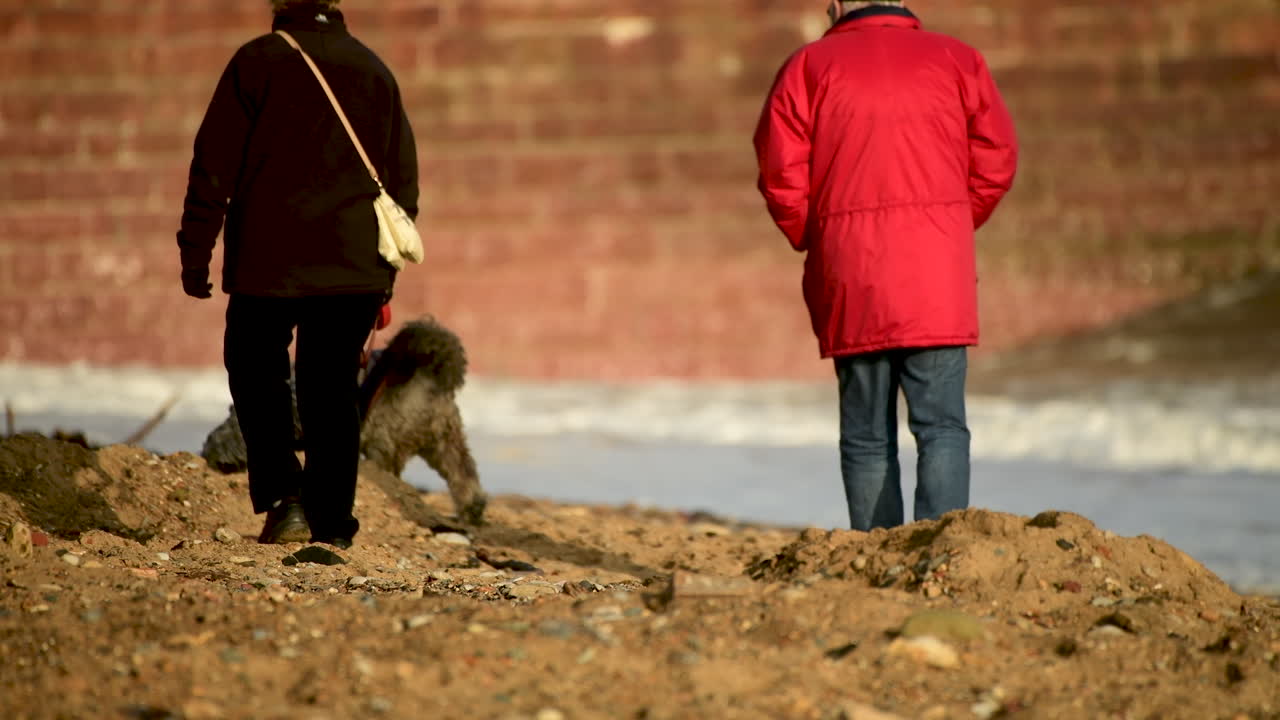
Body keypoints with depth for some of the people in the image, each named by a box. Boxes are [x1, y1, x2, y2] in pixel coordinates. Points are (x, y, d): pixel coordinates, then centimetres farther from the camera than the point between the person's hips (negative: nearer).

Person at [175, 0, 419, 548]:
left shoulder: (257, 62, -4)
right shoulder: (376, 72, 9)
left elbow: (213, 168, -6)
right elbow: (404, 180, 14)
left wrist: (195, 254, -1)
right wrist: (384, 275, 21)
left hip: (268, 259, -3)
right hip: (354, 267, 3)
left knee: (256, 374, 13)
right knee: (332, 389, 9)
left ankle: (283, 498, -2)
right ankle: (332, 524, 8)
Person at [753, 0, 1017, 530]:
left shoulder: (809, 66, 8)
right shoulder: (956, 59, 10)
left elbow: (781, 173, -1)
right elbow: (996, 159, 3)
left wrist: (812, 242, 13)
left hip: (849, 274, 0)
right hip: (937, 272, 0)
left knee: (866, 435, 7)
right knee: (942, 424, -4)